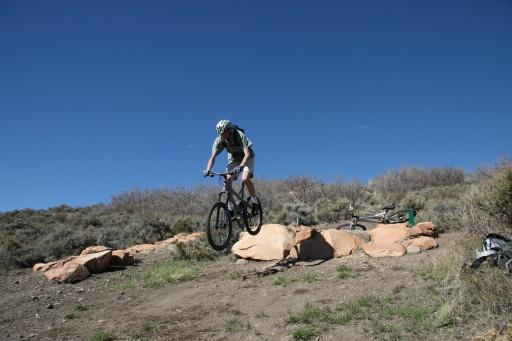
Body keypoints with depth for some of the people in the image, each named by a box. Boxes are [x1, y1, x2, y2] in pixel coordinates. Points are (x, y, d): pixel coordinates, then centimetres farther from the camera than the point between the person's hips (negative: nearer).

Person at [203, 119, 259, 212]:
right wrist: (208, 169, -40)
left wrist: (241, 166, -54)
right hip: (233, 159, 4)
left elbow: (247, 153, -37)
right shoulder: (219, 140, -21)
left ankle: (254, 199, -3)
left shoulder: (240, 136, -31)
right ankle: (230, 206, -4)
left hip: (246, 158, -4)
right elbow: (213, 157, -22)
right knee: (228, 180, -17)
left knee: (245, 179, -27)